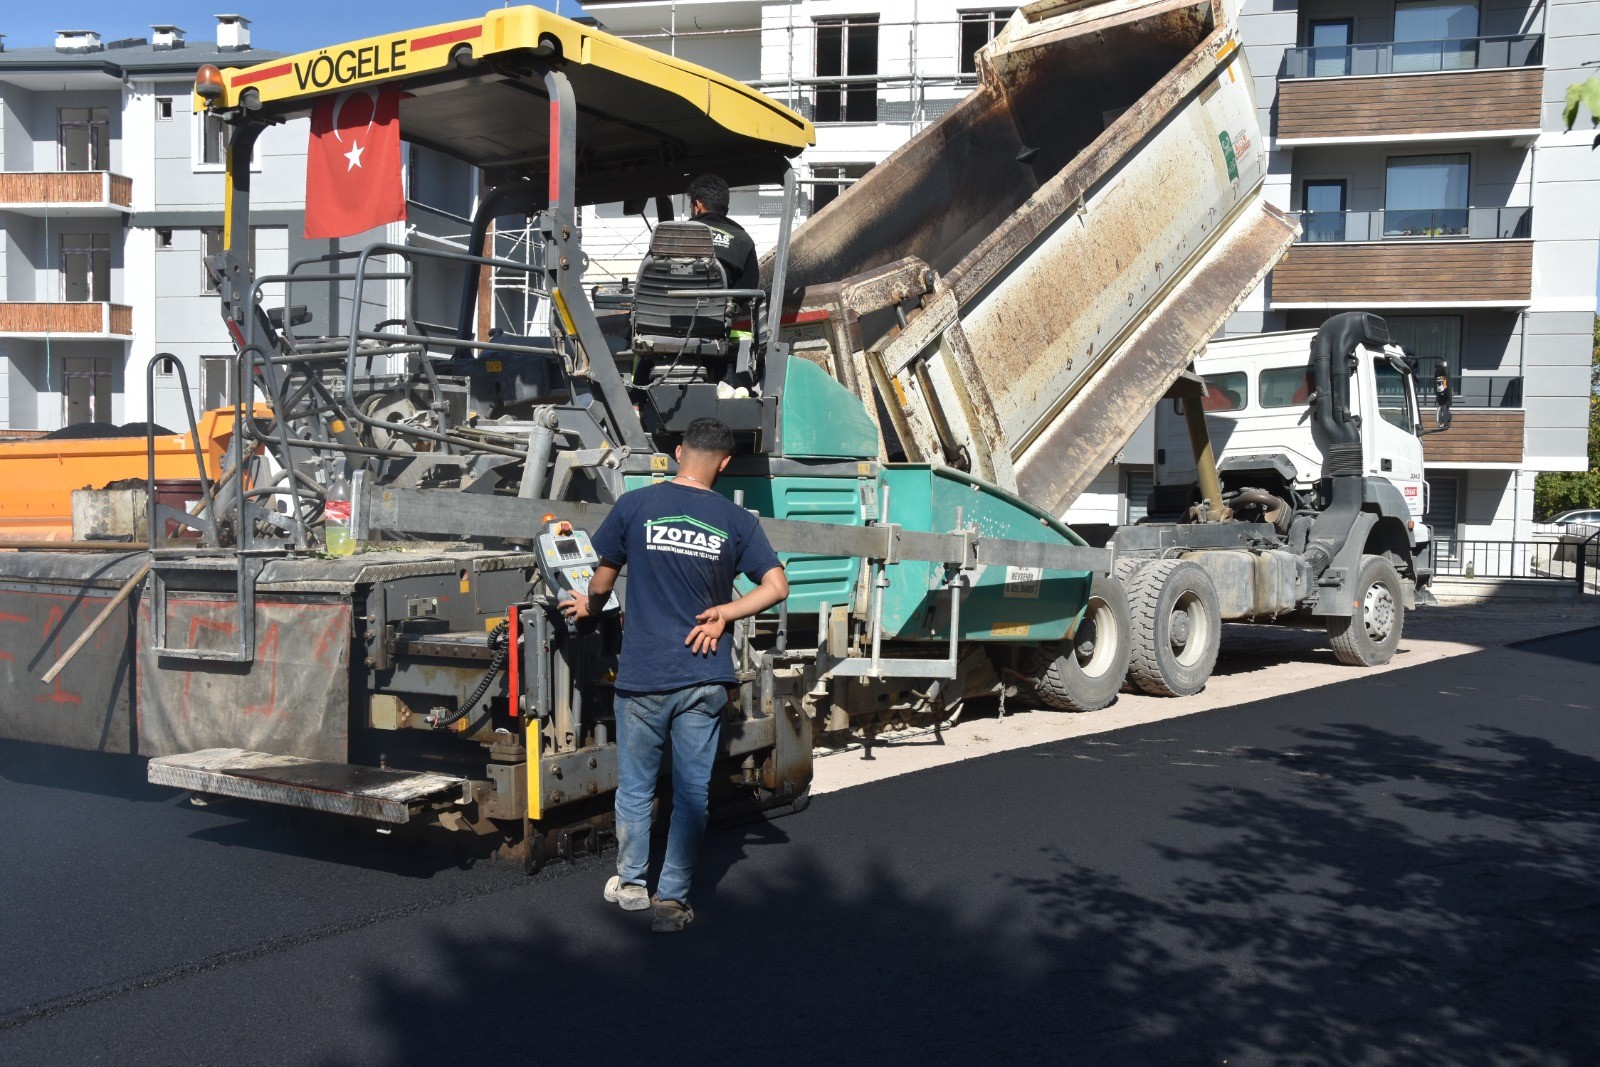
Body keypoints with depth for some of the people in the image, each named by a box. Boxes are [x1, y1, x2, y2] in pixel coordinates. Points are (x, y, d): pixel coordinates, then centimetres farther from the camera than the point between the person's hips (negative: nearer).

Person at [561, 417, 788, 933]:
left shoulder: (634, 505, -3)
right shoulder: (736, 520, 0)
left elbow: (601, 584, 4)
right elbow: (776, 586, -2)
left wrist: (588, 608, 24)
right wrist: (723, 612, 5)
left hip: (642, 676, -1)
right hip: (704, 677, 1)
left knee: (634, 788, 15)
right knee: (692, 792, 9)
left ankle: (630, 884, 30)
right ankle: (672, 900, 13)